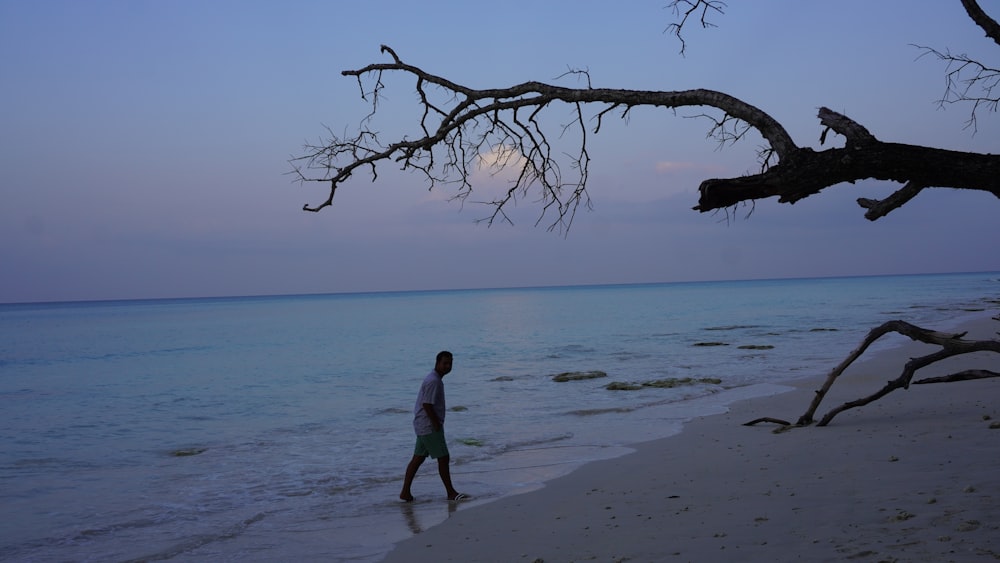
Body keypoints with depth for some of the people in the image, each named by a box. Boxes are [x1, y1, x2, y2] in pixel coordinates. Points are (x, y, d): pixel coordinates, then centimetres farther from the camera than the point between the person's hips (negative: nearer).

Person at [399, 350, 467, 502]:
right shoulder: (433, 381, -18)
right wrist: (437, 426, -17)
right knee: (443, 458, -3)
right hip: (429, 427, -10)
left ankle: (405, 492, 12)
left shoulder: (436, 379, 15)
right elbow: (427, 405, -23)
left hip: (423, 426, 10)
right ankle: (451, 492, 5)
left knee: (418, 458, 11)